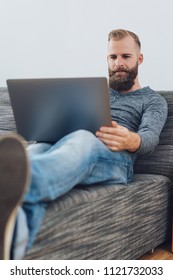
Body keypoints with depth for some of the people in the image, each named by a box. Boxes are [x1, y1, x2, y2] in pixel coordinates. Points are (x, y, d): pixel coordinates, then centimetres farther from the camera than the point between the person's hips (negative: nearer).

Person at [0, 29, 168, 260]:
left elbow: (151, 137, 1)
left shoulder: (153, 100, 22)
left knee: (82, 140, -41)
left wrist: (132, 141, -27)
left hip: (115, 158, -3)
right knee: (36, 150, -34)